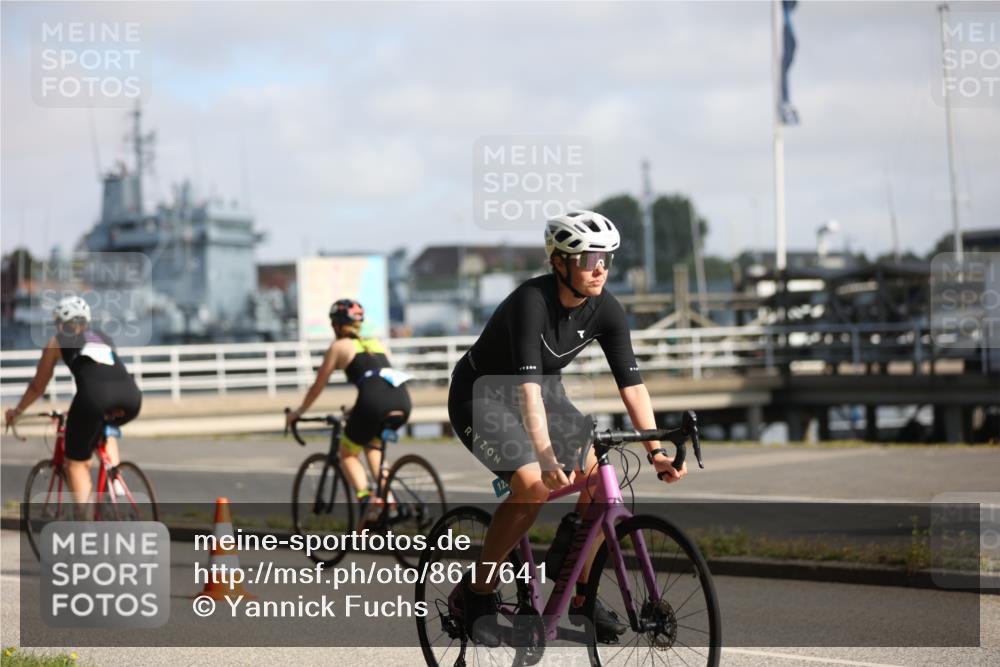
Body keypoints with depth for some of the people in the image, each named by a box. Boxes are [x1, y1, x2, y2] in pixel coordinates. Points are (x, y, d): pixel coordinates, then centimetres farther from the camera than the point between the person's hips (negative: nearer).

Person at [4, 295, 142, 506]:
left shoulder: (57, 340, 22)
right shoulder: (104, 337, 34)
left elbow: (38, 386, 29)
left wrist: (17, 410, 46)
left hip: (95, 396, -4)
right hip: (131, 397, 4)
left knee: (76, 462, 12)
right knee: (105, 426, 38)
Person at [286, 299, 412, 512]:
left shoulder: (338, 347, 16)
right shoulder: (376, 344, 30)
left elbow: (317, 387, 20)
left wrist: (298, 412, 34)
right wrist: (357, 409, 53)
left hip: (374, 402, -5)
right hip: (402, 401, 5)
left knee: (348, 455, 15)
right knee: (372, 444, 32)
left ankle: (366, 499, -8)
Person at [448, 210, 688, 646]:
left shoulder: (605, 310, -13)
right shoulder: (532, 301, -31)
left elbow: (631, 382, -13)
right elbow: (528, 385, -40)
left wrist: (655, 451, -22)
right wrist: (546, 455, -50)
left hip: (544, 393, 6)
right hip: (481, 395, -6)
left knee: (600, 476, -13)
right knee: (534, 484, -28)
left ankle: (580, 594, 3)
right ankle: (478, 592, -11)